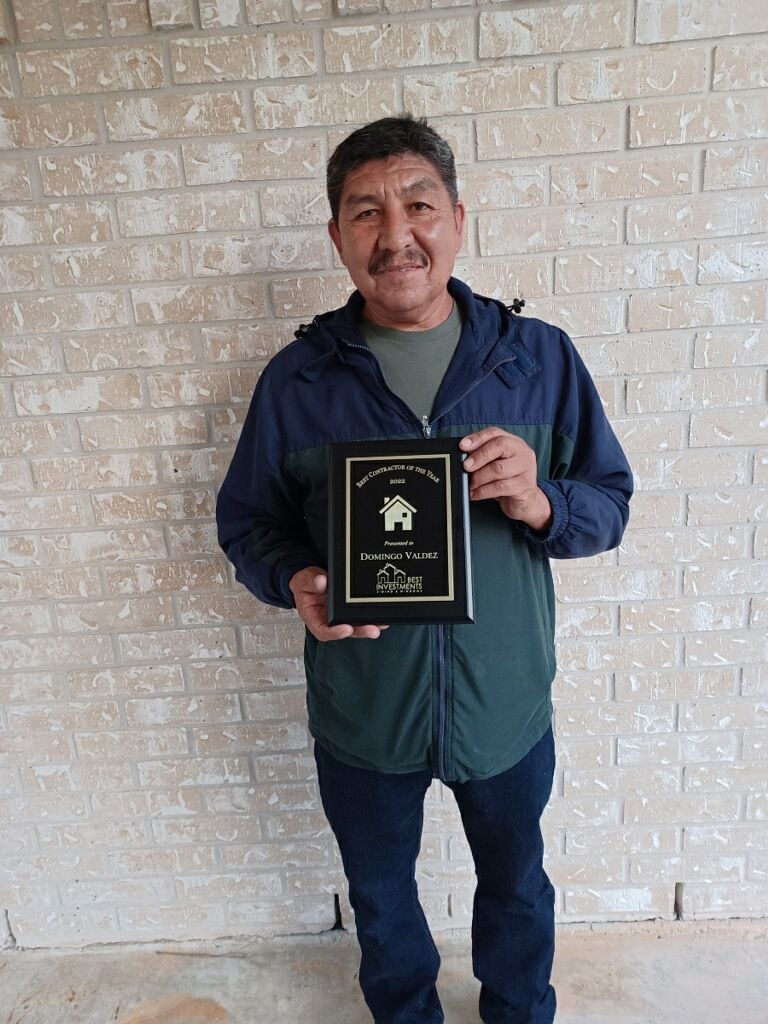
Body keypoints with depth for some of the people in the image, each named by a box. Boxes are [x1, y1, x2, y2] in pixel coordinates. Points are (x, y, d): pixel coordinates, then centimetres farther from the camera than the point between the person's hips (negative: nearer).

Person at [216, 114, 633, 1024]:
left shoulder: (540, 357, -7)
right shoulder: (295, 379, -8)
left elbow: (611, 501, -1)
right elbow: (245, 522, 0)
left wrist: (540, 503, -23)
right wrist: (295, 580, -22)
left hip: (506, 703, 1)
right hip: (361, 711, 0)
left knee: (516, 886, 27)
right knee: (380, 898, 26)